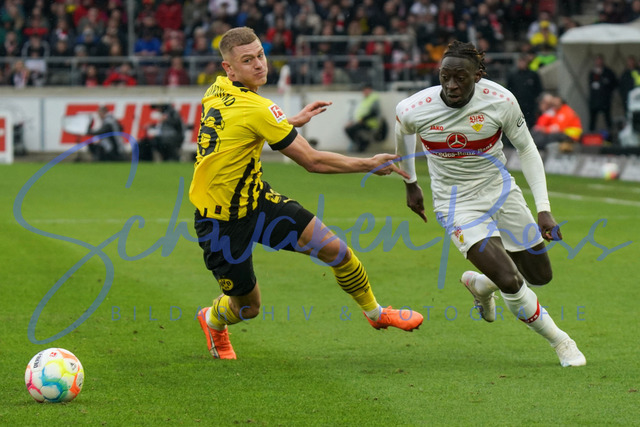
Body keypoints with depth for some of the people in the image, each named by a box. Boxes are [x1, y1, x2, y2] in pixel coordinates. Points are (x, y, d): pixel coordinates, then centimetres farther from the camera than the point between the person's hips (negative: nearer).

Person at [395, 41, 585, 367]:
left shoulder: (500, 101, -18)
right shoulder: (413, 111, -21)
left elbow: (526, 148, -4)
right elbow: (403, 133, 6)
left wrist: (543, 208, -9)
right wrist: (410, 184, 18)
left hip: (501, 191, 3)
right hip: (458, 205, -3)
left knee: (540, 276, 11)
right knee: (510, 282, -19)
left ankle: (480, 283, 41)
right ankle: (558, 341, 7)